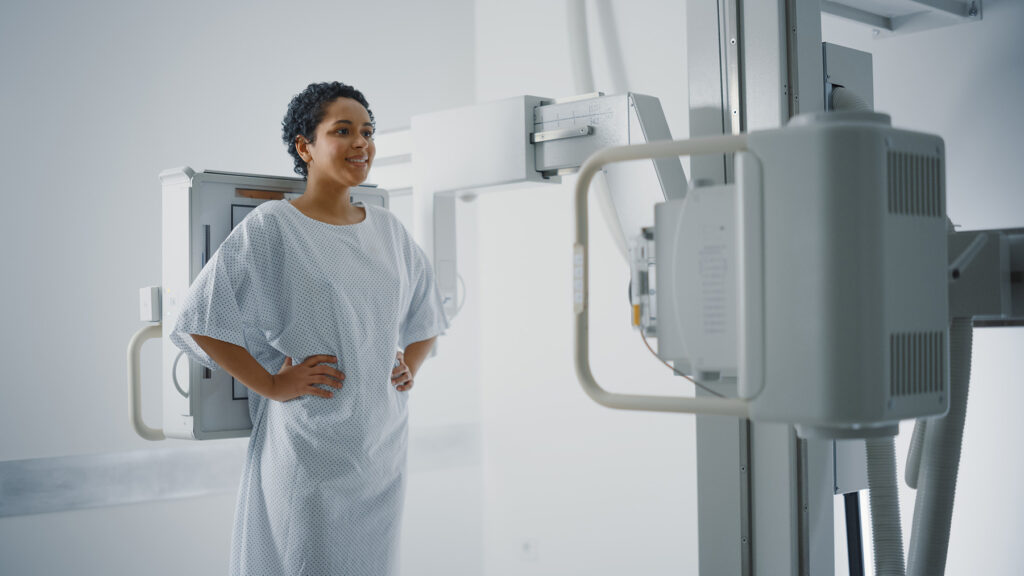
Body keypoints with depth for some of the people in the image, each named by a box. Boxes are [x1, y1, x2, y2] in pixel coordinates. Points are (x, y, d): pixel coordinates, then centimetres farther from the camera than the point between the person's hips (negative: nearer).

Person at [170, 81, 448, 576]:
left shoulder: (388, 229, 10)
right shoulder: (271, 226, -8)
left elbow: (426, 314, 24)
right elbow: (200, 320, -12)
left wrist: (411, 367, 8)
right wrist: (271, 385, -13)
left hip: (384, 440, 6)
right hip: (308, 443, -5)